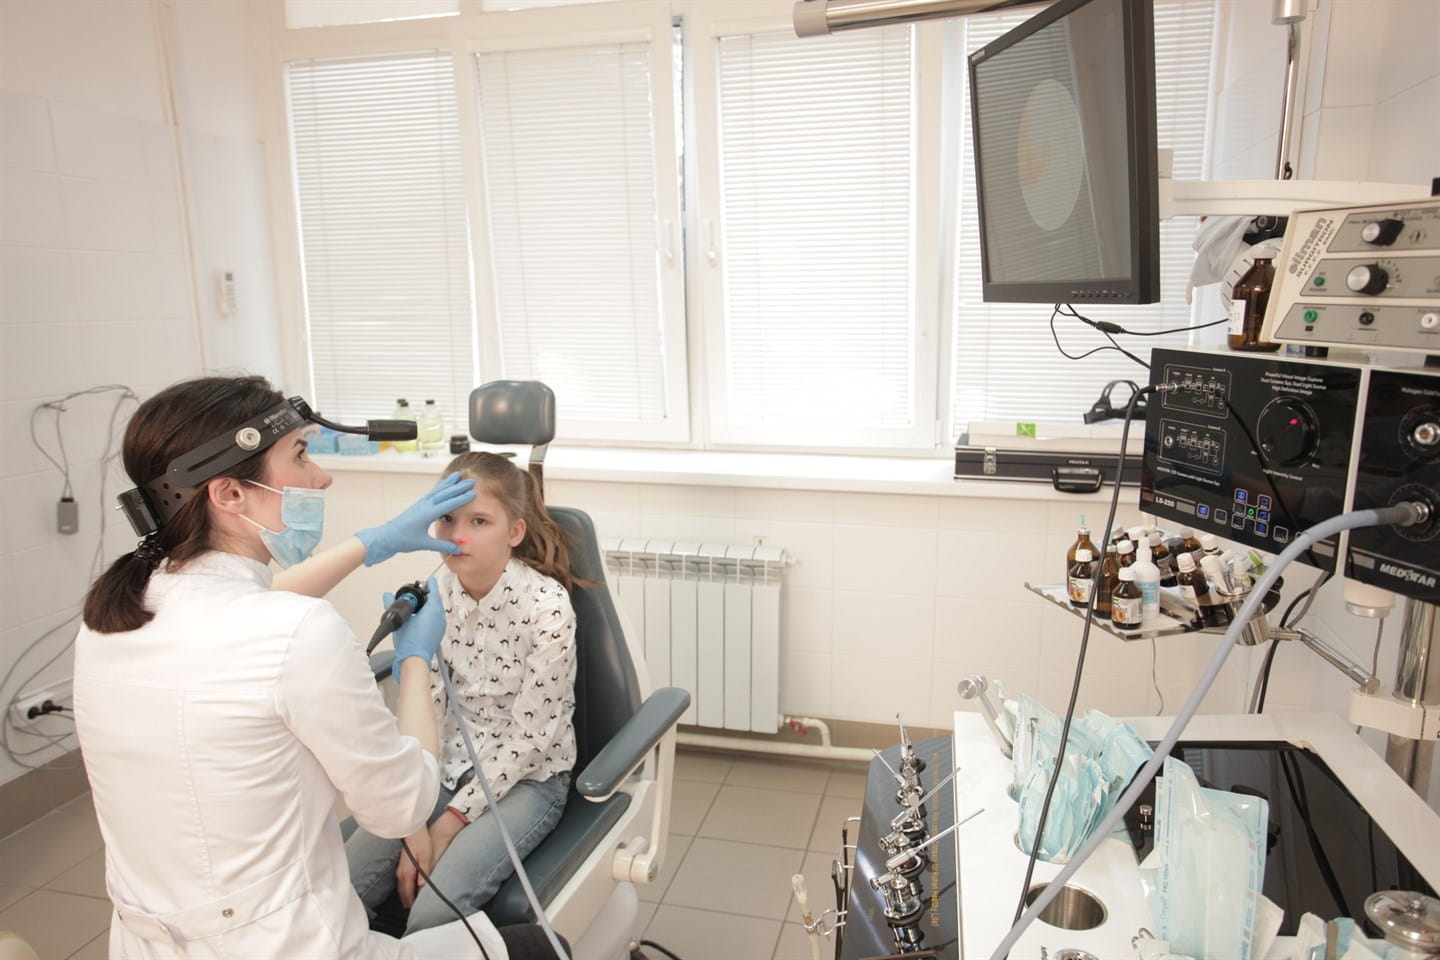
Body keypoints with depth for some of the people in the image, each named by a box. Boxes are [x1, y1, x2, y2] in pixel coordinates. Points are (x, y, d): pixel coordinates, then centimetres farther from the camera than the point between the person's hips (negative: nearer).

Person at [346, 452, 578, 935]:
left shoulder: (547, 606, -20)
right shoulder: (435, 596, -5)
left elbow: (528, 737, -16)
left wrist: (450, 822, -14)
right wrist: (415, 824, -11)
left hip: (526, 778, -4)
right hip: (449, 768, 5)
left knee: (433, 915, -22)